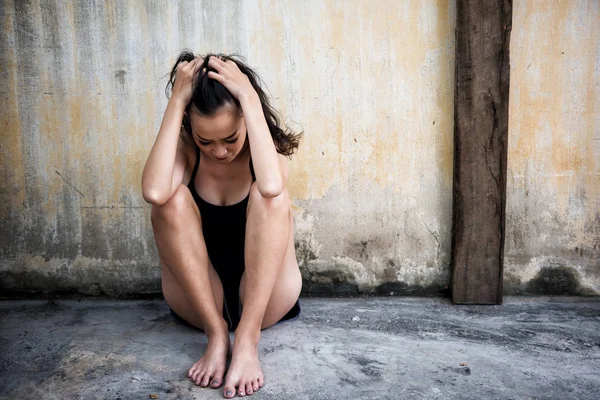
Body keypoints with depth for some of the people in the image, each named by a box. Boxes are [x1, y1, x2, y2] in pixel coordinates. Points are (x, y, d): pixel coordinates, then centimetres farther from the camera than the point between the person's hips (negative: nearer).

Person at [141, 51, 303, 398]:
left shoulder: (268, 146, -10)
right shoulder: (185, 151, -6)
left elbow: (271, 185, -37)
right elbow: (154, 192, -32)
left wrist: (250, 98, -30)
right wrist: (176, 101, -26)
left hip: (265, 297, -1)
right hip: (198, 300, 2)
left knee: (270, 196, -27)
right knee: (173, 199, -24)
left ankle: (247, 338, -30)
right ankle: (216, 334, -22)